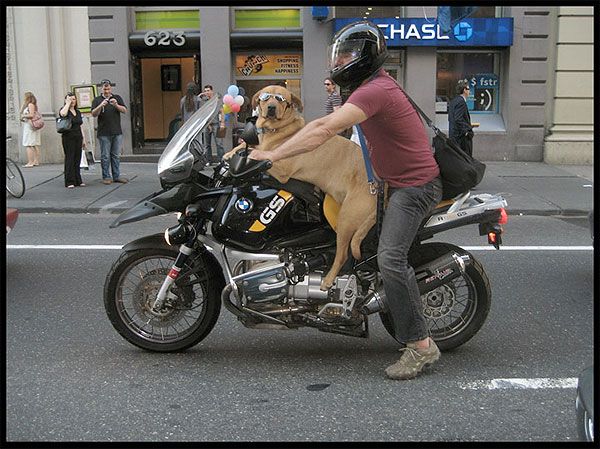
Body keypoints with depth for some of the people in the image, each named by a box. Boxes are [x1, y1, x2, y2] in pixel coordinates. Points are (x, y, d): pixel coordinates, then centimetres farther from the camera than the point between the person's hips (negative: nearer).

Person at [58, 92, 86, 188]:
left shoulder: (78, 112, 17)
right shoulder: (64, 109, -3)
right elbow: (63, 114, -29)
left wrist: (83, 139, 15)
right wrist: (68, 103, -16)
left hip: (78, 138, 6)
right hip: (68, 138, -6)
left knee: (77, 160, 8)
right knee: (69, 159, -5)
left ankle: (78, 181, 13)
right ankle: (69, 182, -2)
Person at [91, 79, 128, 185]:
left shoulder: (117, 98, 11)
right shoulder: (97, 100, 6)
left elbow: (124, 110, 1)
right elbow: (94, 114, -6)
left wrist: (116, 105, -17)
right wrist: (101, 106, -22)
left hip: (117, 132, 2)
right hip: (104, 133, -2)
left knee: (115, 155, 7)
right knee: (105, 156, 0)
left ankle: (116, 176, 13)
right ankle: (106, 177, 5)